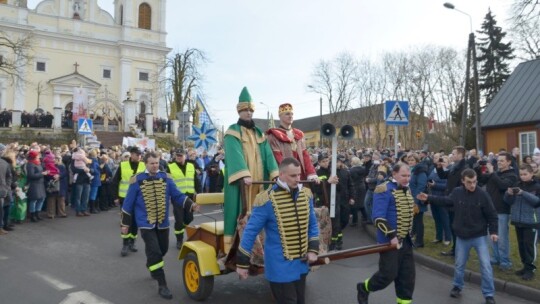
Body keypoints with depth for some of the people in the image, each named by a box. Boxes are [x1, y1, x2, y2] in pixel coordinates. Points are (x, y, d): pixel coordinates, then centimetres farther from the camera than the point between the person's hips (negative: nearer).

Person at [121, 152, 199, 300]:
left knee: (163, 249, 17)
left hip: (163, 223, 4)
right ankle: (162, 285, -4)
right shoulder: (137, 180, -9)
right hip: (146, 224, -4)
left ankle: (152, 267, 48)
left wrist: (190, 204, -18)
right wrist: (125, 224, 0)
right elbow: (128, 204, -3)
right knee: (155, 252, -10)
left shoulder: (165, 178, 0)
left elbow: (177, 195, -1)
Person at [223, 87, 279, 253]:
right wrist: (244, 174, -31)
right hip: (240, 179, -5)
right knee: (239, 212, -6)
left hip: (259, 180, 5)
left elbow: (268, 154, 6)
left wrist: (275, 174, -8)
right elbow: (235, 154, -17)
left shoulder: (259, 133, 18)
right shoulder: (232, 132, -1)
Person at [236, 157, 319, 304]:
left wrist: (313, 249, -1)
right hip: (280, 267, -6)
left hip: (301, 263, 6)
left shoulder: (306, 194, -1)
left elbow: (312, 224, 10)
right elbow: (251, 231, -13)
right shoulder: (267, 200, -19)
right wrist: (242, 262, -10)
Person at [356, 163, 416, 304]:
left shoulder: (407, 189, 10)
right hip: (390, 240, -8)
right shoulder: (384, 190, -16)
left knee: (408, 274, 9)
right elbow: (378, 218, -23)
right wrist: (391, 236, -26)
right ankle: (363, 288, 23)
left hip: (405, 239, 8)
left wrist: (409, 233, 17)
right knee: (388, 274, -2)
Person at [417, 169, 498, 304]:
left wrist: (493, 231, -11)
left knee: (485, 265, -3)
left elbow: (491, 215, -8)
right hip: (462, 237, 2)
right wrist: (429, 198, 11)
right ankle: (457, 287, 37)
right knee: (459, 264, 15)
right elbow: (446, 201, 11)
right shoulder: (457, 192, -9)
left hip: (479, 236, -2)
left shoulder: (483, 194, -15)